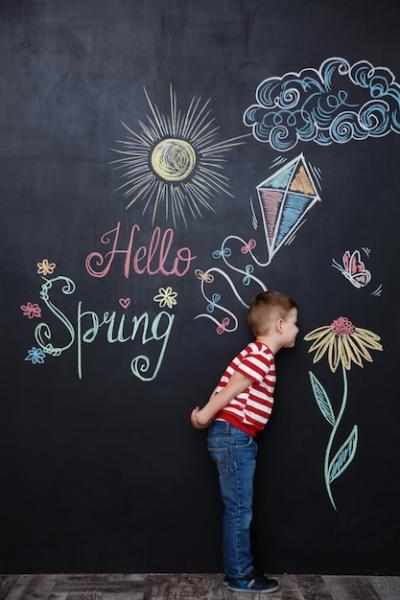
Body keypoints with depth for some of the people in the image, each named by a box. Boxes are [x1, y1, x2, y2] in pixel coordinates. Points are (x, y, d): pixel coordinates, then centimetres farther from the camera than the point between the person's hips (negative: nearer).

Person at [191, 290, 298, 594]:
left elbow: (232, 391, 9)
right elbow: (230, 390, -16)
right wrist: (205, 416, -8)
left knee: (239, 510, 16)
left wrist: (207, 416, 2)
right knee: (240, 510, 1)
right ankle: (240, 576, 12)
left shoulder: (261, 355, 16)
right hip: (233, 437, -10)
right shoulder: (261, 355, -17)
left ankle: (239, 570, 26)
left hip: (239, 439, 10)